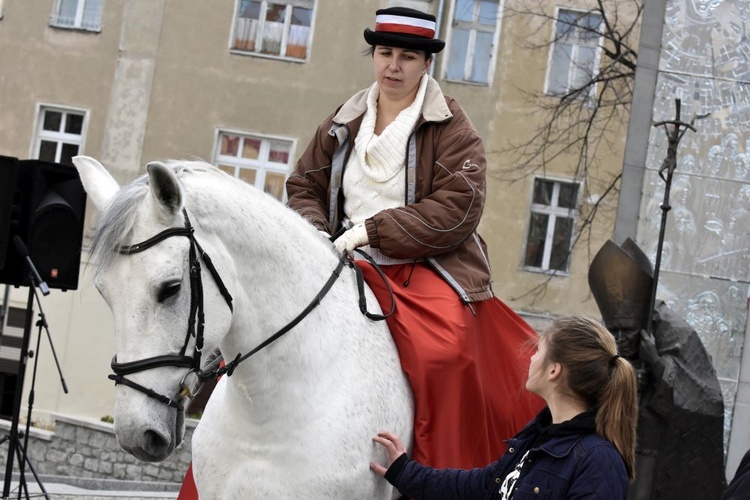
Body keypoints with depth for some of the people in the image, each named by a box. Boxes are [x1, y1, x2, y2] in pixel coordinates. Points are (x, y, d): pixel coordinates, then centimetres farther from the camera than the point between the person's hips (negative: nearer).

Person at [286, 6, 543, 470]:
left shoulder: (452, 129, -3)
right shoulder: (343, 124, 14)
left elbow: (456, 210, -14)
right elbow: (304, 185, 19)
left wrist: (372, 231, -19)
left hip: (428, 269, -5)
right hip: (350, 267, 5)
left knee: (443, 355, -33)